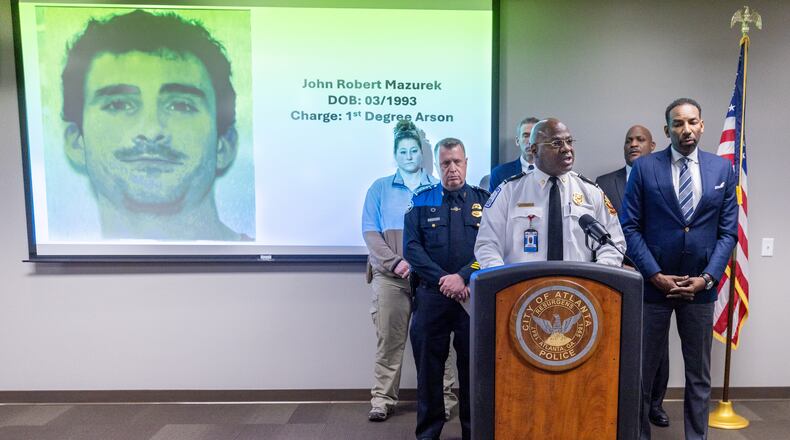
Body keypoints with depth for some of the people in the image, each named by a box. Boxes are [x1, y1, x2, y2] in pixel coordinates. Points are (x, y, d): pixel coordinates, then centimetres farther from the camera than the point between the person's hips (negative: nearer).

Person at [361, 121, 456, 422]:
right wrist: (395, 262, -11)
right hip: (390, 276, 0)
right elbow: (370, 231, 2)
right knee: (389, 339, 2)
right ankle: (383, 400, 11)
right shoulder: (380, 189, 10)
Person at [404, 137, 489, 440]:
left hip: (474, 295, 0)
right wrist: (443, 279, -13)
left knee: (473, 366, 7)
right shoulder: (421, 201, 7)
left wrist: (464, 277, -16)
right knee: (429, 366, 8)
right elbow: (411, 247, -3)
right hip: (431, 295, 0)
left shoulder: (484, 201, 7)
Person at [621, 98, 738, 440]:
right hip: (653, 284, -2)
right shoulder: (644, 168, -2)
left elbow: (728, 231, 4)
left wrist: (707, 278, -7)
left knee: (699, 374, 12)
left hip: (700, 285, 2)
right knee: (642, 371, 7)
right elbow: (630, 228, -4)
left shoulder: (722, 168, 5)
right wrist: (655, 275, -11)